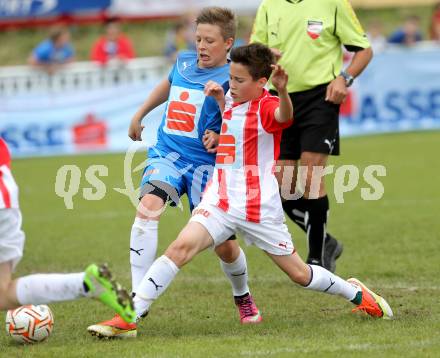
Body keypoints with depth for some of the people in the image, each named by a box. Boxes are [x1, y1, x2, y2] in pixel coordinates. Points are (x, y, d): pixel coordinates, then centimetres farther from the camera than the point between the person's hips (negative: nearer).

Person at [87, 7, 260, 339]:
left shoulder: (231, 79, -9)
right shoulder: (184, 62, 8)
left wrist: (220, 139, -27)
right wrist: (140, 115, 37)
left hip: (204, 163, -3)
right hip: (167, 153, 3)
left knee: (223, 244, 1)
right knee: (147, 207, -25)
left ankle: (244, 299, 38)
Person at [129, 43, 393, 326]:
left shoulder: (266, 106, -13)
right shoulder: (233, 101, 9)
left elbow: (284, 115, -39)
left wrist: (282, 91, -61)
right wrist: (220, 98, 14)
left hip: (260, 208, -5)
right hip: (220, 201, 5)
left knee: (299, 274, 7)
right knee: (181, 247, -20)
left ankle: (355, 293, 34)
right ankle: (133, 312, -23)